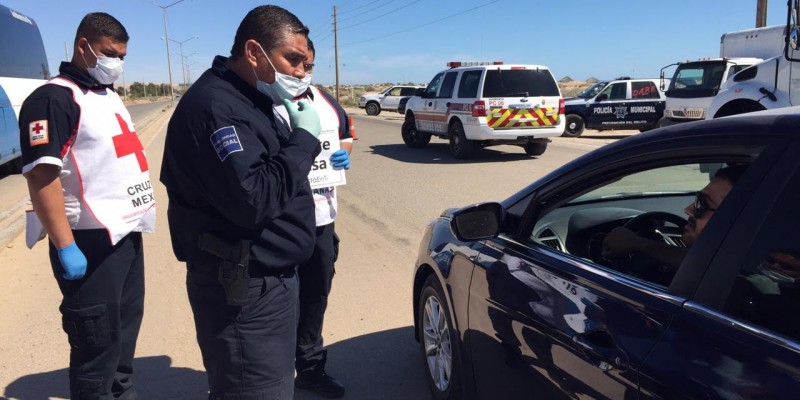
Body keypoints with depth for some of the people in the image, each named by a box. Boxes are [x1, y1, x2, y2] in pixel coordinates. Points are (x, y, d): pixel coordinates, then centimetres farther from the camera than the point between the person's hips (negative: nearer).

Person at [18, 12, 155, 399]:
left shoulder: (109, 95, 14)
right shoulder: (53, 98, -14)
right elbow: (41, 176, -22)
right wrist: (65, 247, -24)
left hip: (126, 233, 9)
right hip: (91, 242, -9)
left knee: (125, 329, 21)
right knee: (97, 345, 2)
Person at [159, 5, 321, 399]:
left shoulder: (253, 99, 12)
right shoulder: (215, 106, -19)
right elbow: (253, 199, -27)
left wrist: (296, 134, 1)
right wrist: (303, 139, -18)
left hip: (268, 278, 10)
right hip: (244, 290, -10)